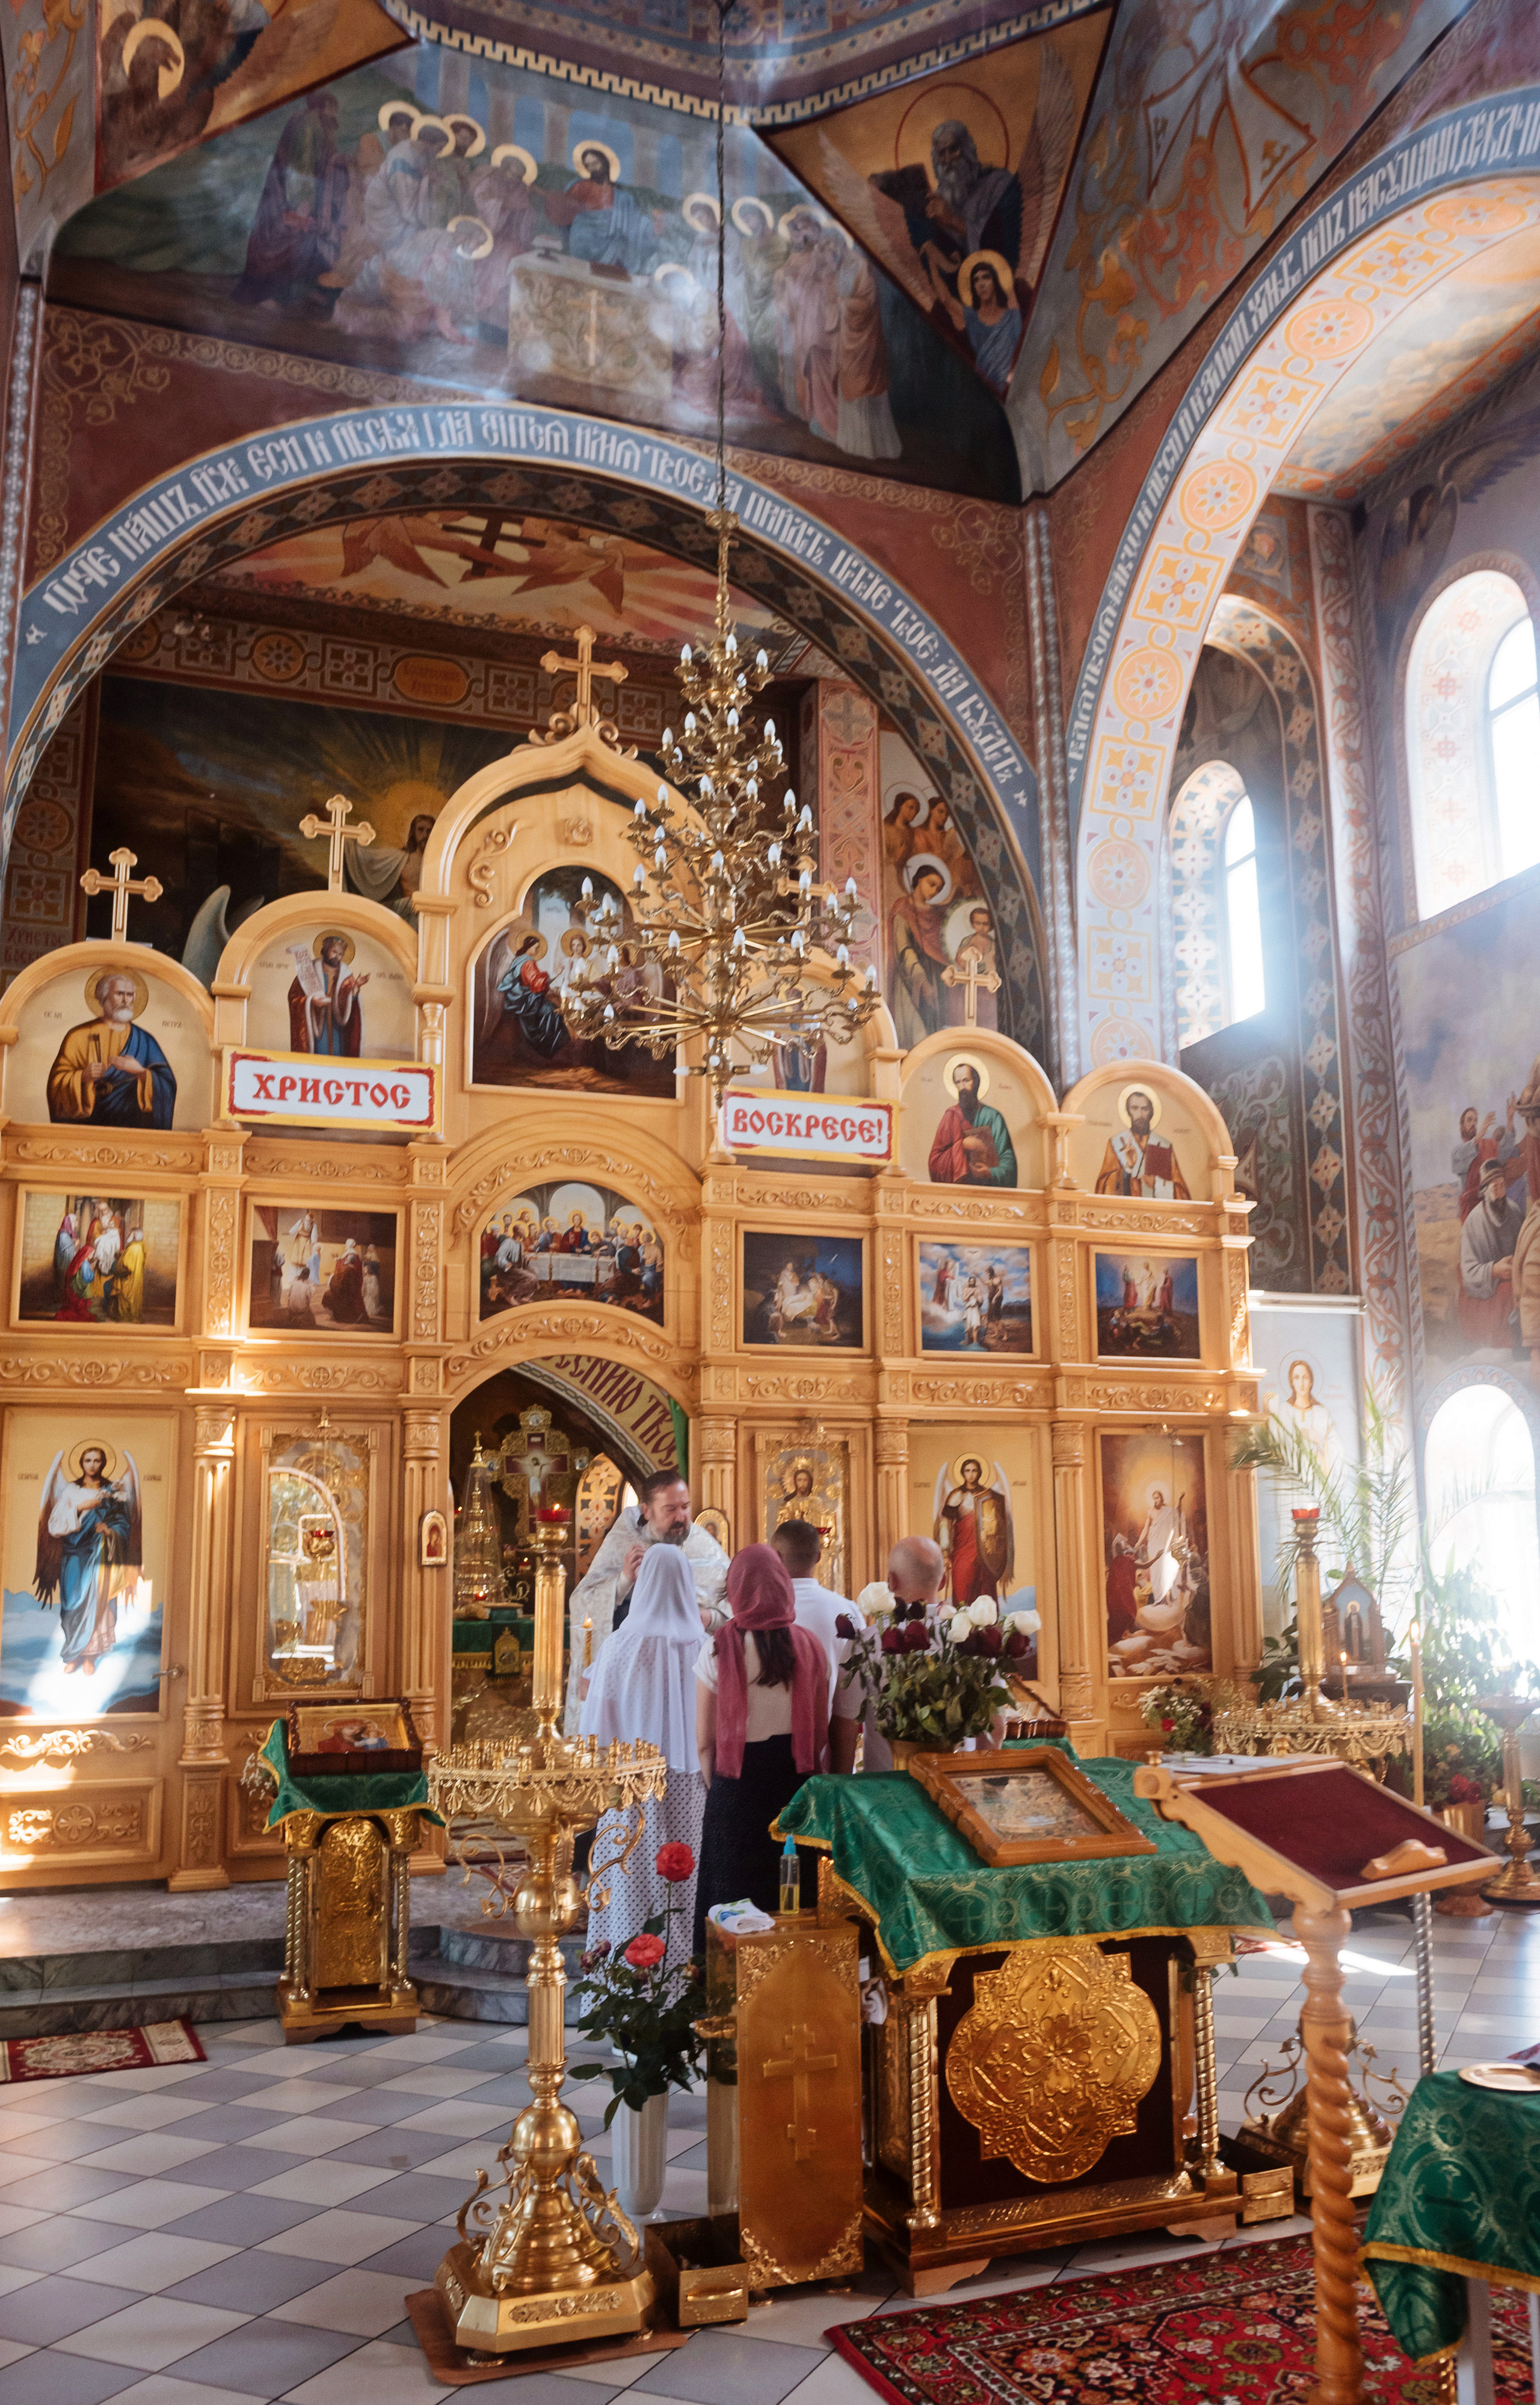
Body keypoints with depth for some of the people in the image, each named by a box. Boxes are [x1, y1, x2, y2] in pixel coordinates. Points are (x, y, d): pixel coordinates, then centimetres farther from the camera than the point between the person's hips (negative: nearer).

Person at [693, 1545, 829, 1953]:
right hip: (797, 1781, 2)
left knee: (734, 1893, 10)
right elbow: (821, 1731, 4)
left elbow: (705, 1739, -6)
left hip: (738, 1784, -2)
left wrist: (714, 1783, 10)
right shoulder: (809, 1645, -3)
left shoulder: (719, 1648, -11)